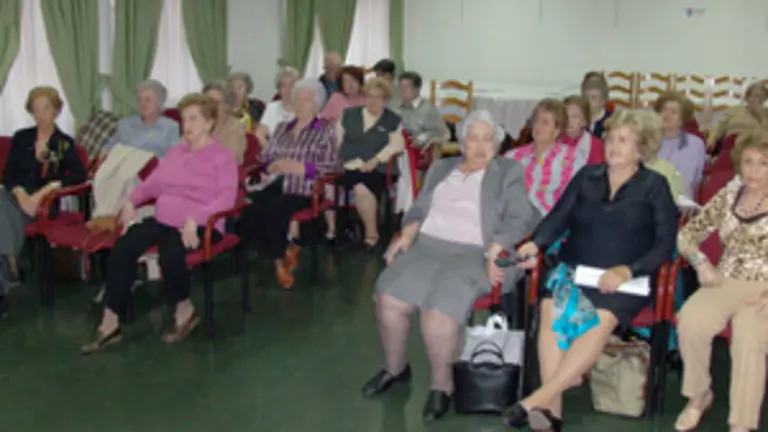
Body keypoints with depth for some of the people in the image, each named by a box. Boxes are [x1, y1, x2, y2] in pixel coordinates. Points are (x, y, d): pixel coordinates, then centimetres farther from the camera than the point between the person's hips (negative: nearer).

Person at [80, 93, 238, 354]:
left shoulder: (223, 157, -1)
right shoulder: (175, 151, 21)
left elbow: (226, 197, -15)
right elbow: (153, 183, 22)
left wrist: (195, 219, -28)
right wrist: (131, 201, 2)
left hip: (200, 225, -6)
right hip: (163, 220, 6)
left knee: (170, 255, -36)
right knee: (121, 249, -19)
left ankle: (185, 310, -6)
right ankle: (110, 324, -16)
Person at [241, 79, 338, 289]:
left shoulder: (326, 130, 7)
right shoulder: (282, 128, 23)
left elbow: (331, 166, -4)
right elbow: (265, 158, 18)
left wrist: (299, 167, -14)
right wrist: (274, 165, -6)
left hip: (303, 189, -5)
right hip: (275, 184, 5)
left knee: (274, 210, -34)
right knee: (248, 211, -26)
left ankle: (280, 259, -7)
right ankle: (285, 250, -4)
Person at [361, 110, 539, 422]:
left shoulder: (509, 172, 9)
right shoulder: (441, 168, 22)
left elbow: (520, 218, -2)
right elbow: (420, 208, 19)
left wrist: (495, 251, -17)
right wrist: (407, 233, -1)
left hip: (472, 254, -4)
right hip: (427, 246, 4)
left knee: (441, 309, -30)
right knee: (389, 298, -20)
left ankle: (441, 383, -8)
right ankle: (394, 368, 4)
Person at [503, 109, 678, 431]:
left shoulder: (654, 186, 8)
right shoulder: (587, 176, 17)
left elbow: (665, 244, 1)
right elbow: (558, 217, 7)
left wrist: (627, 271, -15)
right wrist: (535, 244, -13)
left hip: (622, 280, -2)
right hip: (574, 269, 3)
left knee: (601, 321, -34)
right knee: (551, 309, -30)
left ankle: (539, 399, -40)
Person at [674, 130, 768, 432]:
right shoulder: (727, 197, 13)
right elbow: (687, 234, 17)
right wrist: (701, 262, -3)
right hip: (725, 283, 3)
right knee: (690, 320, -28)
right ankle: (699, 396, -5)